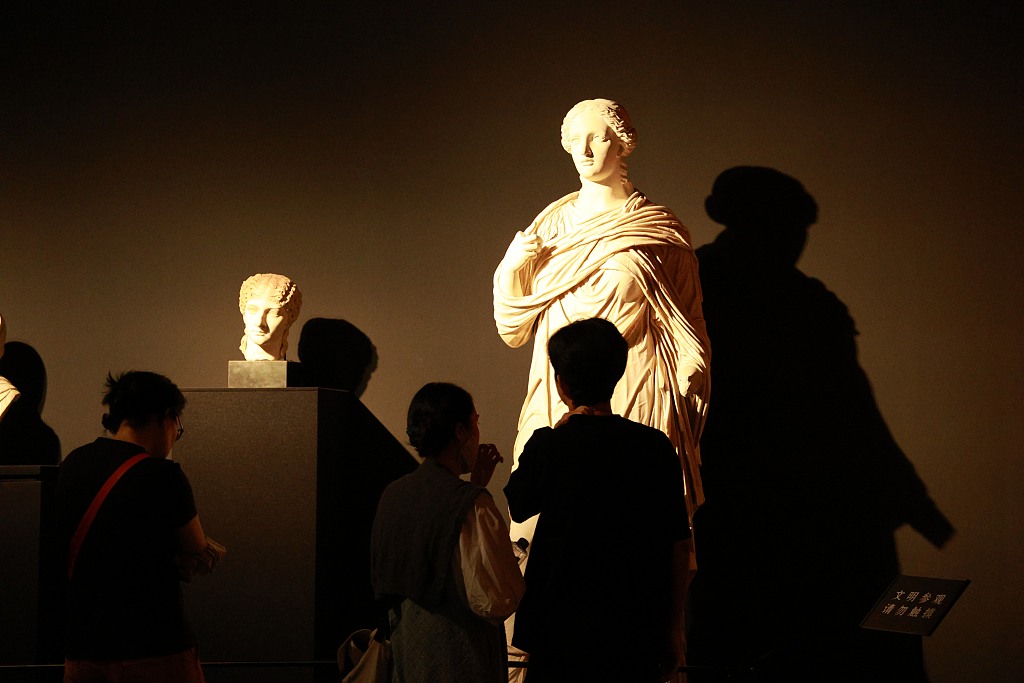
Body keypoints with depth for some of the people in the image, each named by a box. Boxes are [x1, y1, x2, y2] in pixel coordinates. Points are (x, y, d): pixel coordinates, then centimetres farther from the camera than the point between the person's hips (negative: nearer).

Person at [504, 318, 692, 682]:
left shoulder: (548, 445, -11)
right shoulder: (655, 446, -5)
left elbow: (518, 507, 8)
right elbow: (678, 544, -2)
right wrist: (673, 626, 8)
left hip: (563, 628, -1)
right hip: (639, 632, 1)